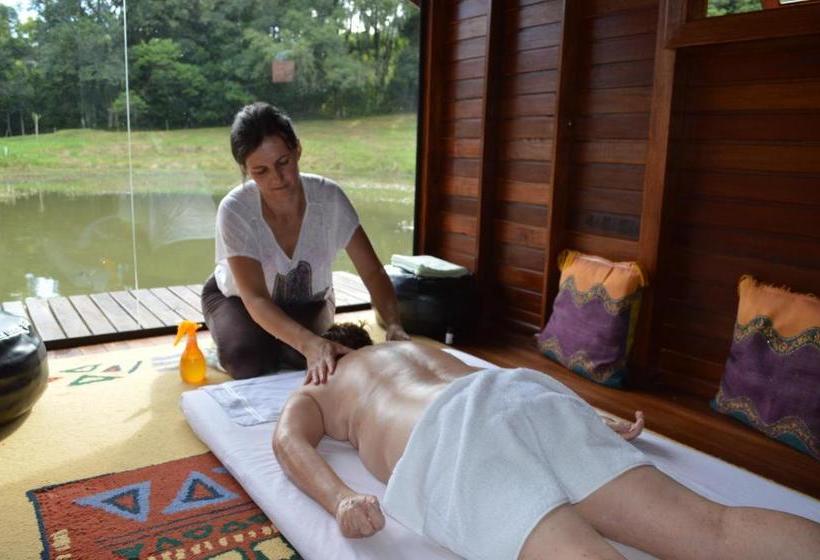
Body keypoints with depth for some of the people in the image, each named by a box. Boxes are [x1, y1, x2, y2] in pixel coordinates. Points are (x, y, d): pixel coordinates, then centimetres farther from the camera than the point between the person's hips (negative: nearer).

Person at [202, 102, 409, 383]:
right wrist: (310, 343, -54)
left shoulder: (328, 197, -28)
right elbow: (255, 299, -37)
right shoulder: (234, 211, -32)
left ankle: (277, 347, 7)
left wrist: (393, 325, -44)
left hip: (308, 300, 1)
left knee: (300, 356, -28)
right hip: (238, 299, -1)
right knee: (249, 359, -29)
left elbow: (372, 272, -25)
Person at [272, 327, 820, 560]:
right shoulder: (417, 347, 44)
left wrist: (340, 499, -6)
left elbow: (290, 439, 10)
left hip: (453, 435, -5)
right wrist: (596, 427, 33)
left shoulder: (313, 393, 33)